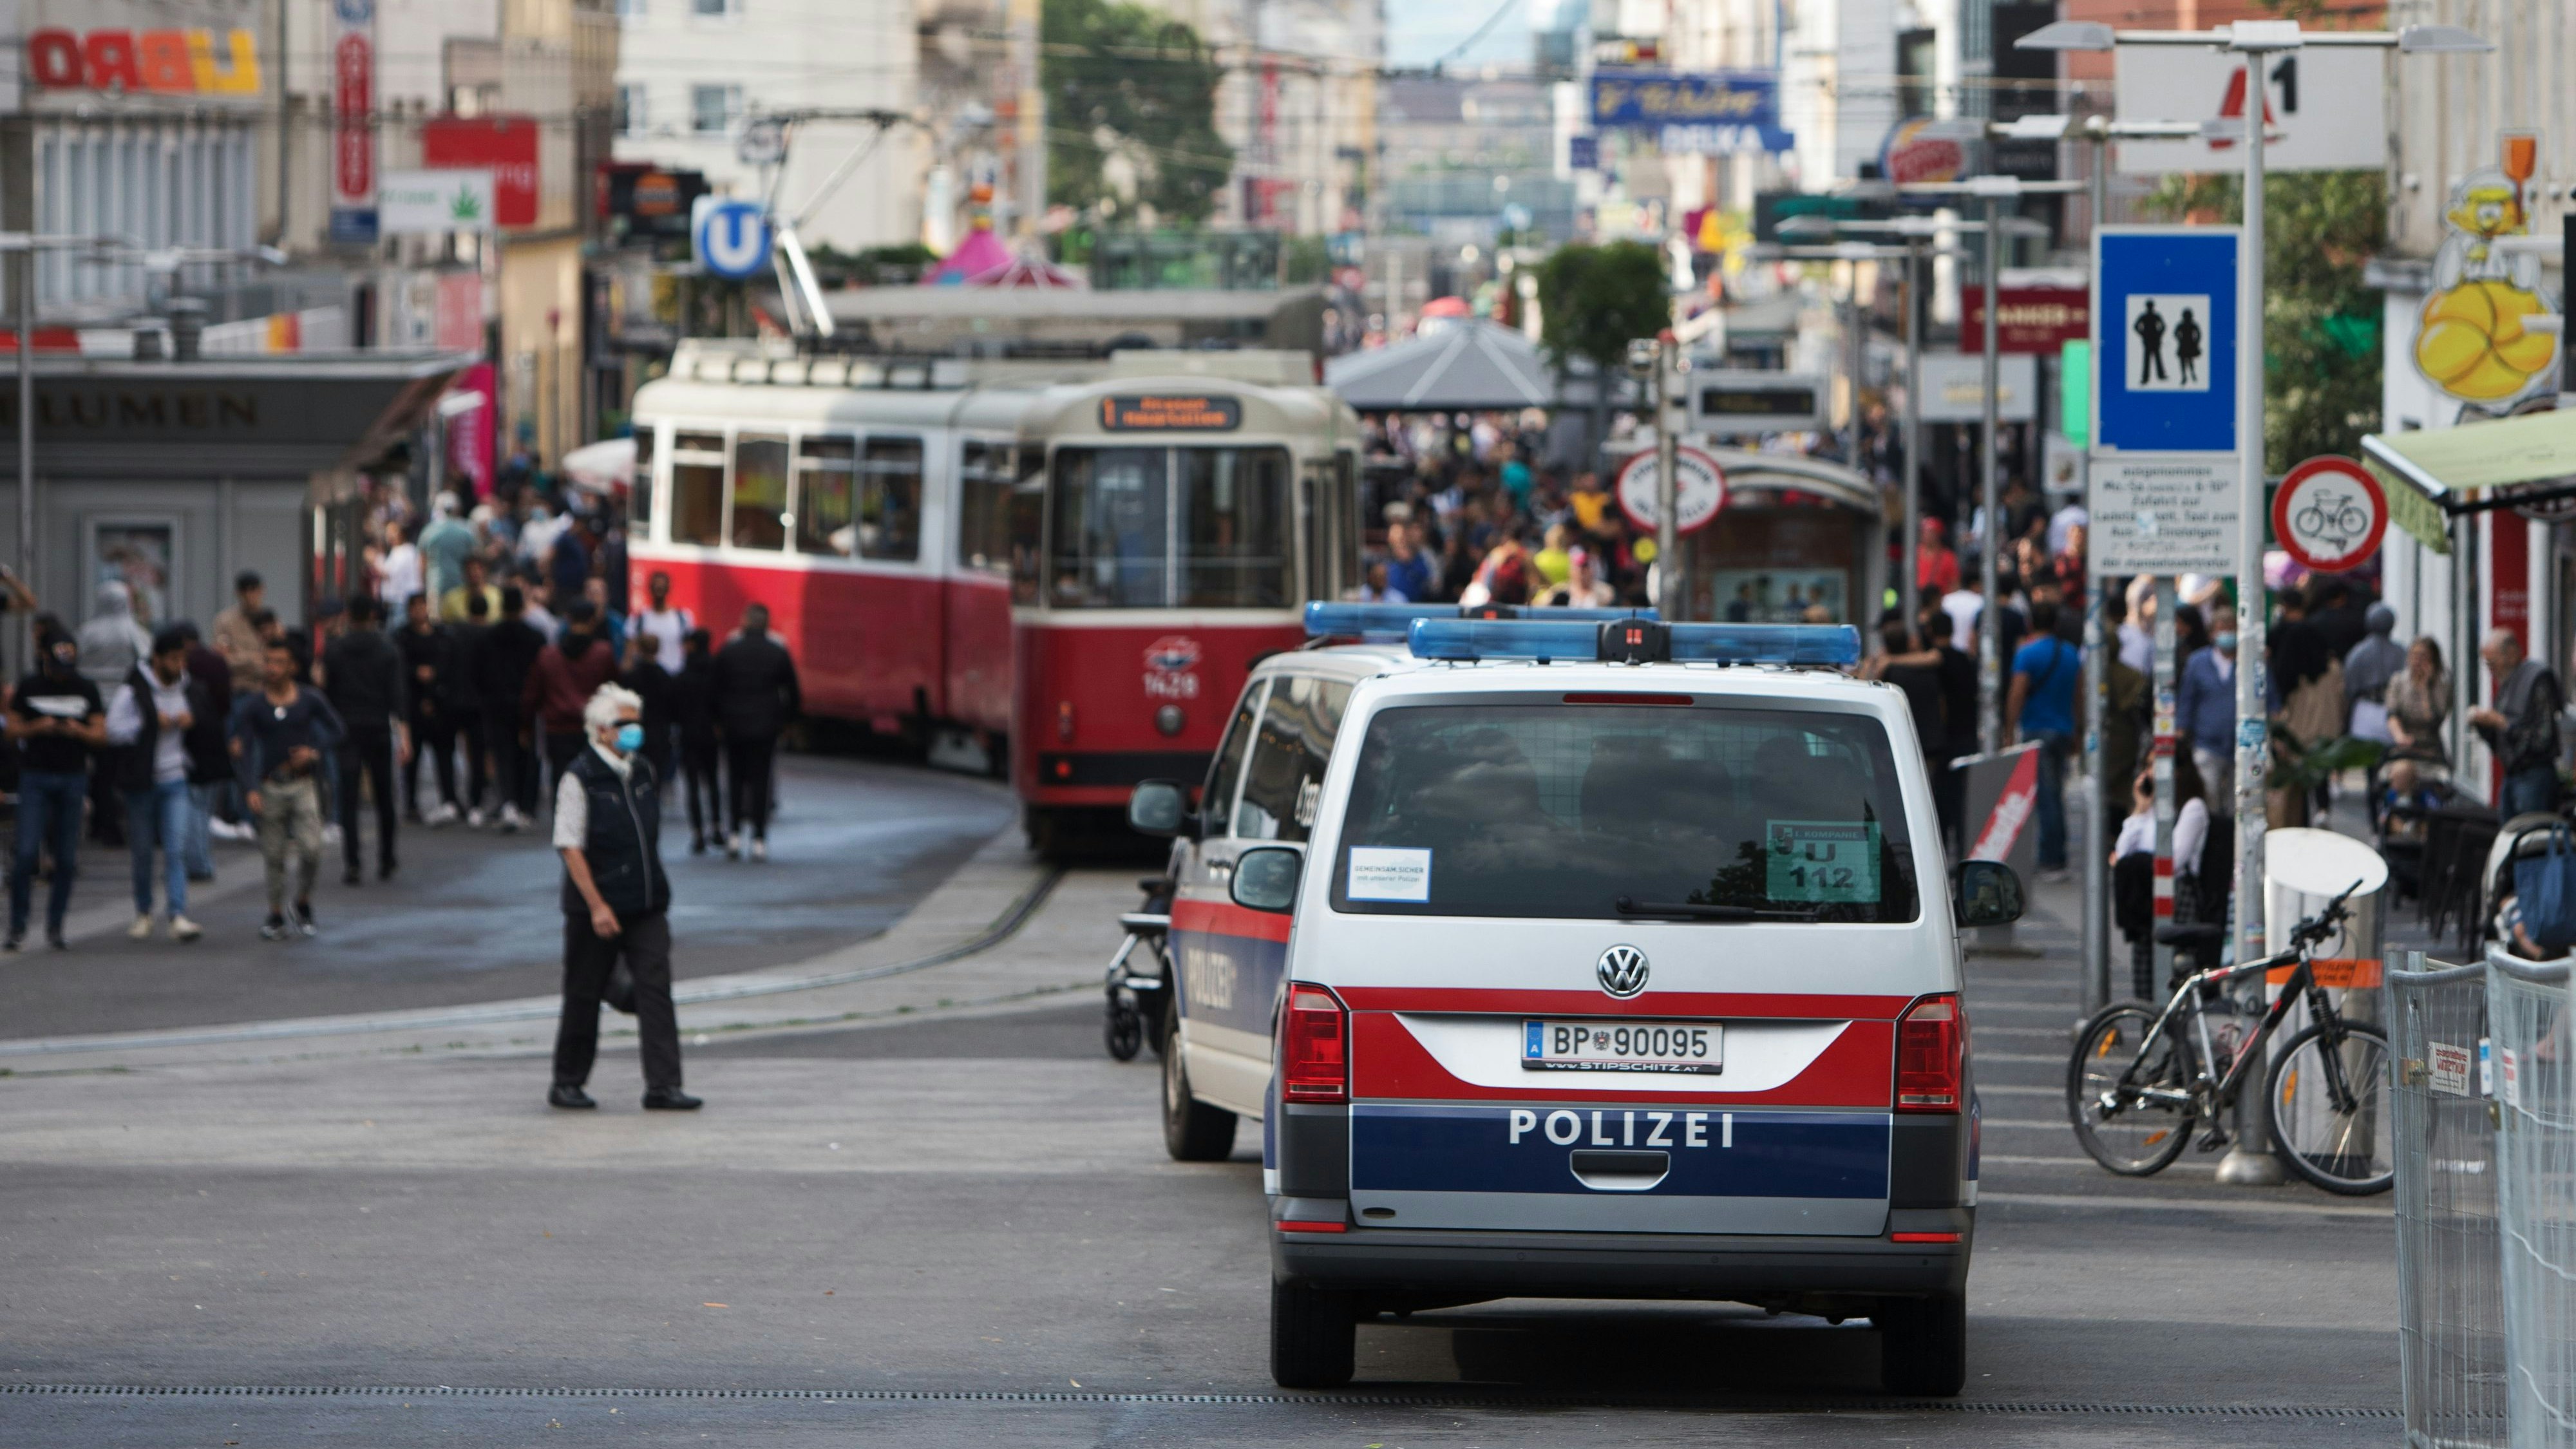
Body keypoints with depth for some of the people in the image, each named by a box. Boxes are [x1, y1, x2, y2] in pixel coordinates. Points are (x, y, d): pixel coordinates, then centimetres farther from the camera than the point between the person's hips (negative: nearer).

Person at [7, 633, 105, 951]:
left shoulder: (86, 689, 6)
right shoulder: (28, 688, 2)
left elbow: (101, 734, 7)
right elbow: (12, 730, 3)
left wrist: (79, 731, -14)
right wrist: (37, 728, -16)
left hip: (73, 778, 2)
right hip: (35, 777, -2)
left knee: (67, 858, 2)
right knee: (27, 853, -11)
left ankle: (55, 927, 11)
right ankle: (17, 927, -4)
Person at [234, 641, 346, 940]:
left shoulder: (310, 700, 2)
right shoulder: (252, 707, 1)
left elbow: (334, 729, 12)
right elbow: (244, 749, -2)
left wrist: (314, 751, -7)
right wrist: (250, 789, -14)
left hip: (303, 784, -1)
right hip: (271, 786, 1)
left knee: (311, 849, -13)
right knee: (274, 856, 3)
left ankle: (303, 904, 10)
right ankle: (276, 915, 14)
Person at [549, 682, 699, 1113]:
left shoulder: (642, 772, 10)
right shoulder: (580, 779, -10)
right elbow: (570, 847, -13)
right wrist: (597, 907, -18)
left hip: (646, 905, 5)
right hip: (597, 906, -5)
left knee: (655, 988, -6)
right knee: (584, 995, 5)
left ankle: (663, 1086, -9)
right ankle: (567, 1084, 19)